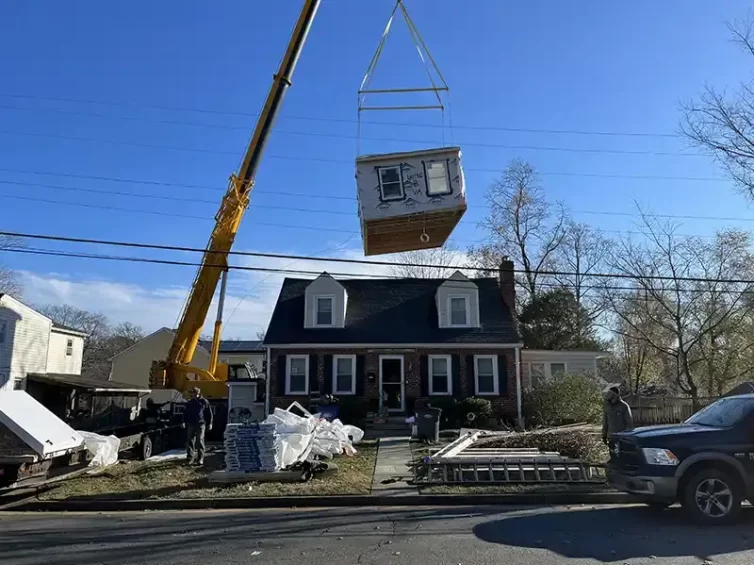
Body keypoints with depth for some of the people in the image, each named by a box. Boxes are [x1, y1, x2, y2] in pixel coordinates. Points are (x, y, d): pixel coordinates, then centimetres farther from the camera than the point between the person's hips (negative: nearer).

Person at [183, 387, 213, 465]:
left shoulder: (204, 402, 5)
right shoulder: (189, 403, 15)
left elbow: (209, 413, 7)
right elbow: (185, 413, 20)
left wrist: (209, 423, 3)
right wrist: (184, 422, 7)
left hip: (201, 424, -4)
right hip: (191, 424, 4)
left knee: (200, 441, -9)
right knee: (190, 441, 3)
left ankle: (200, 459, -6)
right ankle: (190, 458, 10)